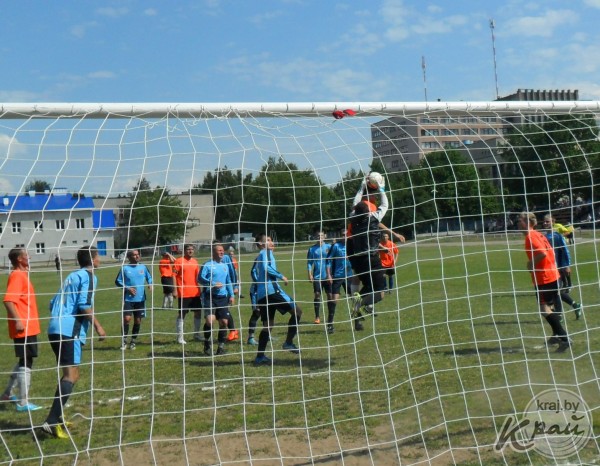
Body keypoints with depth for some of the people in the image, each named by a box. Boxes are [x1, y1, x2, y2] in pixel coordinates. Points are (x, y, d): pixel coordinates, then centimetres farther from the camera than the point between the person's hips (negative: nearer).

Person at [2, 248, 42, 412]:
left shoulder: (22, 275, 15)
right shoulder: (17, 276, -14)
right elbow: (8, 301, -24)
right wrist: (17, 320, -28)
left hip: (28, 328, 10)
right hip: (23, 328, -10)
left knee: (24, 362, 19)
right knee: (26, 363, -6)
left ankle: (7, 394, 31)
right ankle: (23, 403, -2)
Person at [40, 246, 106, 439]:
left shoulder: (72, 276, 23)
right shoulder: (88, 276, -2)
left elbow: (54, 303, 23)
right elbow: (84, 305, -15)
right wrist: (97, 326, -9)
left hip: (55, 329, 9)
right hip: (70, 331, -9)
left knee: (69, 374, 19)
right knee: (71, 376, -12)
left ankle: (57, 418, 20)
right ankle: (52, 421, -22)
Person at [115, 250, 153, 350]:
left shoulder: (143, 267, 5)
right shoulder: (125, 268, -3)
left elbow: (149, 277, 18)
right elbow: (118, 281, 1)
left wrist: (150, 284, -3)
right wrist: (127, 288, -12)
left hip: (140, 299, 3)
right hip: (128, 299, -3)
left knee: (138, 321, 6)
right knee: (127, 319, -14)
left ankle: (133, 342, 20)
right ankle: (124, 341, 1)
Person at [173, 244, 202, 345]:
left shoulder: (195, 261, 11)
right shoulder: (179, 261, -6)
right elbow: (174, 275, -7)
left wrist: (199, 288, 16)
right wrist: (174, 290, -14)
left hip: (195, 293, 6)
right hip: (183, 293, -6)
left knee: (198, 312, 9)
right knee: (181, 314, 0)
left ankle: (197, 334, 22)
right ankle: (180, 337, 5)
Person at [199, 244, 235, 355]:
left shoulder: (225, 266, 17)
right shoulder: (207, 265, -2)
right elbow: (201, 278, -11)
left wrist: (231, 295, 15)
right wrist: (213, 284, -21)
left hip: (223, 297, 5)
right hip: (210, 297, -5)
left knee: (224, 322, 1)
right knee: (209, 320, -19)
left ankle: (221, 346, 13)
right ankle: (207, 342, 4)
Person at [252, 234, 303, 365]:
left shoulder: (258, 257, 24)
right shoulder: (266, 252, 0)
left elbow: (253, 273, 20)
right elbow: (266, 267, -17)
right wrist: (281, 276, -11)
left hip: (261, 294, 9)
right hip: (272, 290, -9)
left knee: (268, 325, 11)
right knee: (297, 311, -4)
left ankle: (260, 356, 7)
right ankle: (288, 342, -7)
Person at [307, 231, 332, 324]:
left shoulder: (328, 246, 0)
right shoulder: (312, 249, 3)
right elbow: (309, 262, 5)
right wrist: (310, 274, -2)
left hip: (327, 276, 0)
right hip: (317, 276, 0)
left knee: (330, 295, 3)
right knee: (317, 295, -2)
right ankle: (317, 317, 5)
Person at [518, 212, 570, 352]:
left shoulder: (530, 237, -16)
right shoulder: (538, 234, 13)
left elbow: (543, 253, -29)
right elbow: (550, 251, 17)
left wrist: (532, 263, -15)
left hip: (543, 278, -10)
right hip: (552, 275, 10)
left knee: (544, 308, -9)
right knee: (549, 306, 22)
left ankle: (564, 339, -13)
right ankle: (557, 335, 34)